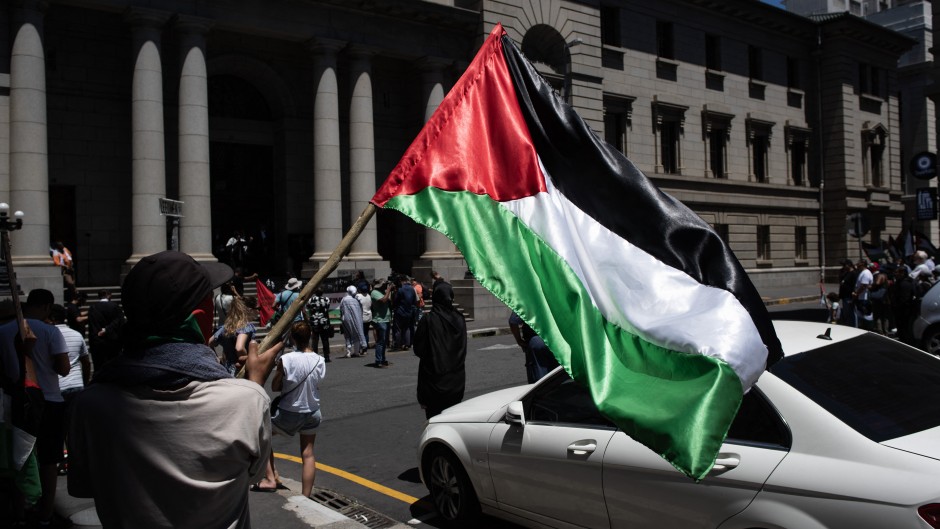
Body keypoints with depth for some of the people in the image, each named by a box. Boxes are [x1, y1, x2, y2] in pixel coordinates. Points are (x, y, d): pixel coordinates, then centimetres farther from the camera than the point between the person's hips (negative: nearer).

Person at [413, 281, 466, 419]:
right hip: (457, 378, 4)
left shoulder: (428, 320, -15)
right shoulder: (459, 319, -2)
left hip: (434, 378, -4)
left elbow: (418, 349, -7)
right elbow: (463, 349, 9)